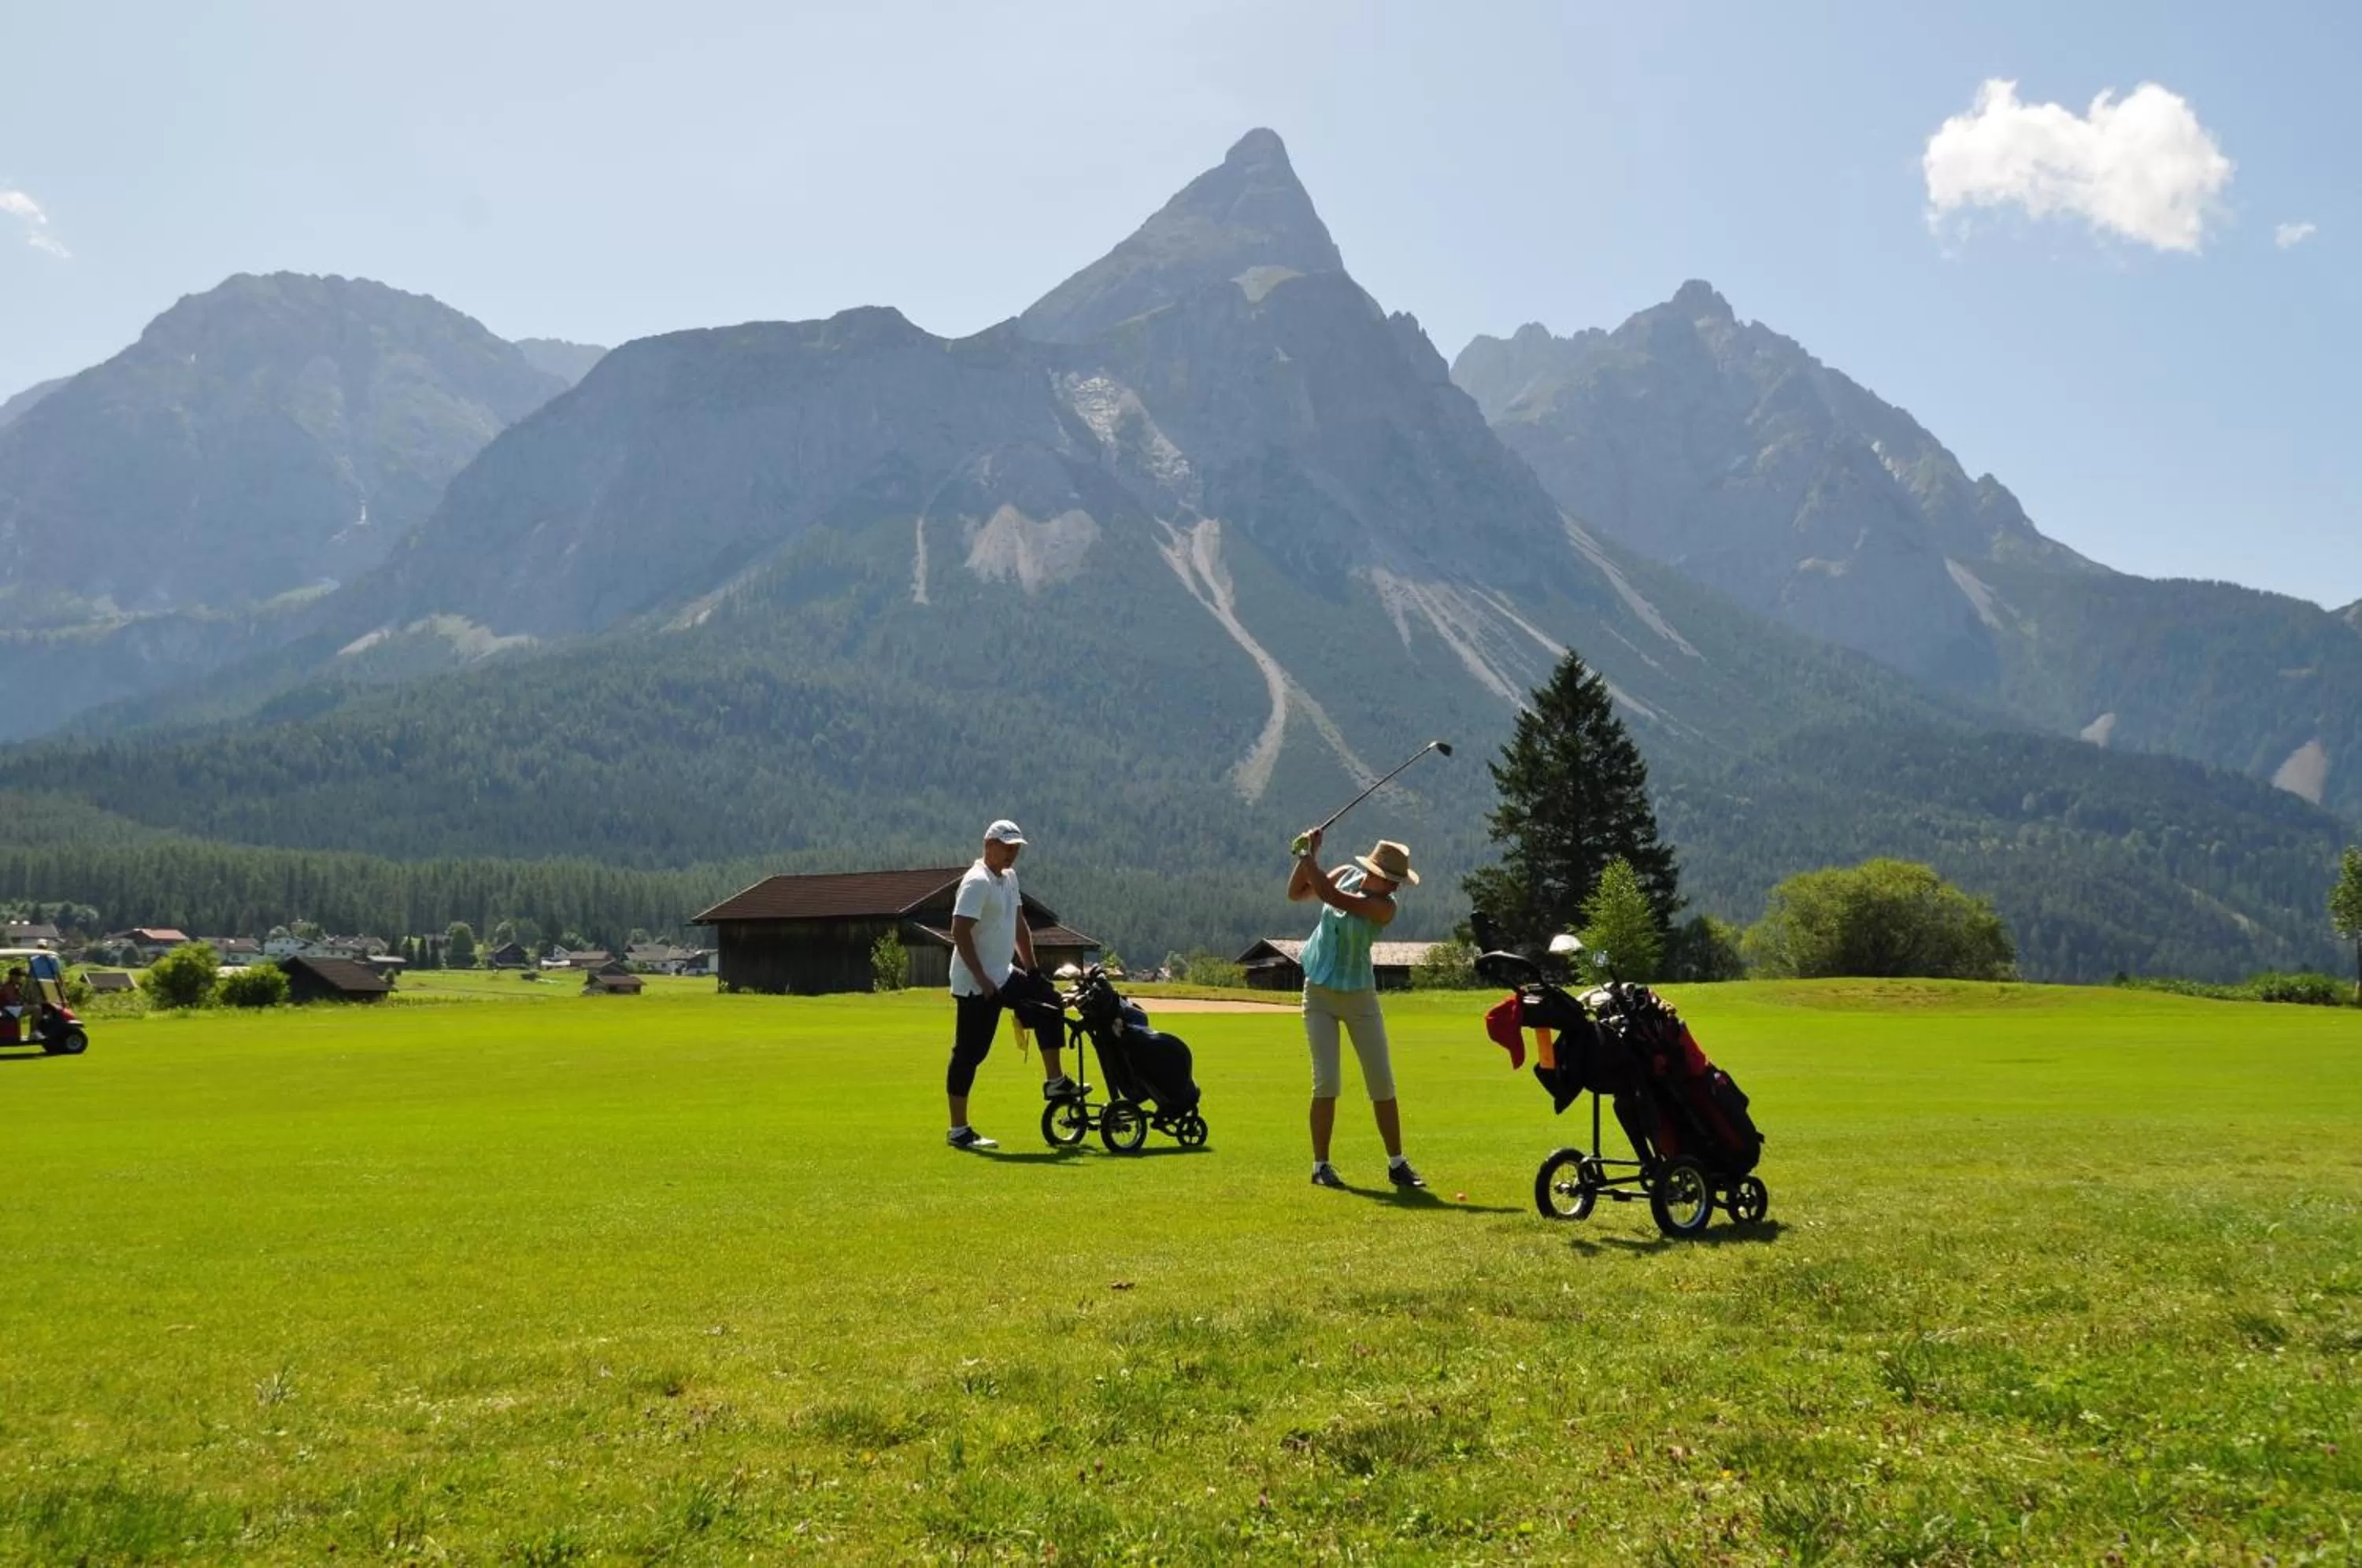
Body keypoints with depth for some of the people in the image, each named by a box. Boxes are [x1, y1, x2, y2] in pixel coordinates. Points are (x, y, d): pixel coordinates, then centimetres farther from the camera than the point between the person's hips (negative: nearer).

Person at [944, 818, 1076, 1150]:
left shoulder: (1009, 877, 11)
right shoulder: (977, 882, -18)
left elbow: (1019, 927, 20)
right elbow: (960, 932, -24)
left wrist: (1033, 970, 16)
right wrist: (981, 979, -26)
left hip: (1004, 976, 9)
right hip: (976, 984, -9)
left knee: (1049, 1003, 12)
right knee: (969, 1054, -5)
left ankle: (1054, 1081, 18)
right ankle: (958, 1131, 1)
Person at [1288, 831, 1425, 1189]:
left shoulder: (1385, 907, -18)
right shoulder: (1347, 875, -4)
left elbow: (1330, 896, -29)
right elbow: (1296, 893, 3)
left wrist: (1308, 856, -22)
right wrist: (1305, 855, -11)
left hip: (1360, 997, -1)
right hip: (1319, 994, 1)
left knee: (1382, 1082, 0)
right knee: (1326, 1082, -7)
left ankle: (1396, 1164, 12)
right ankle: (1321, 1165, 2)